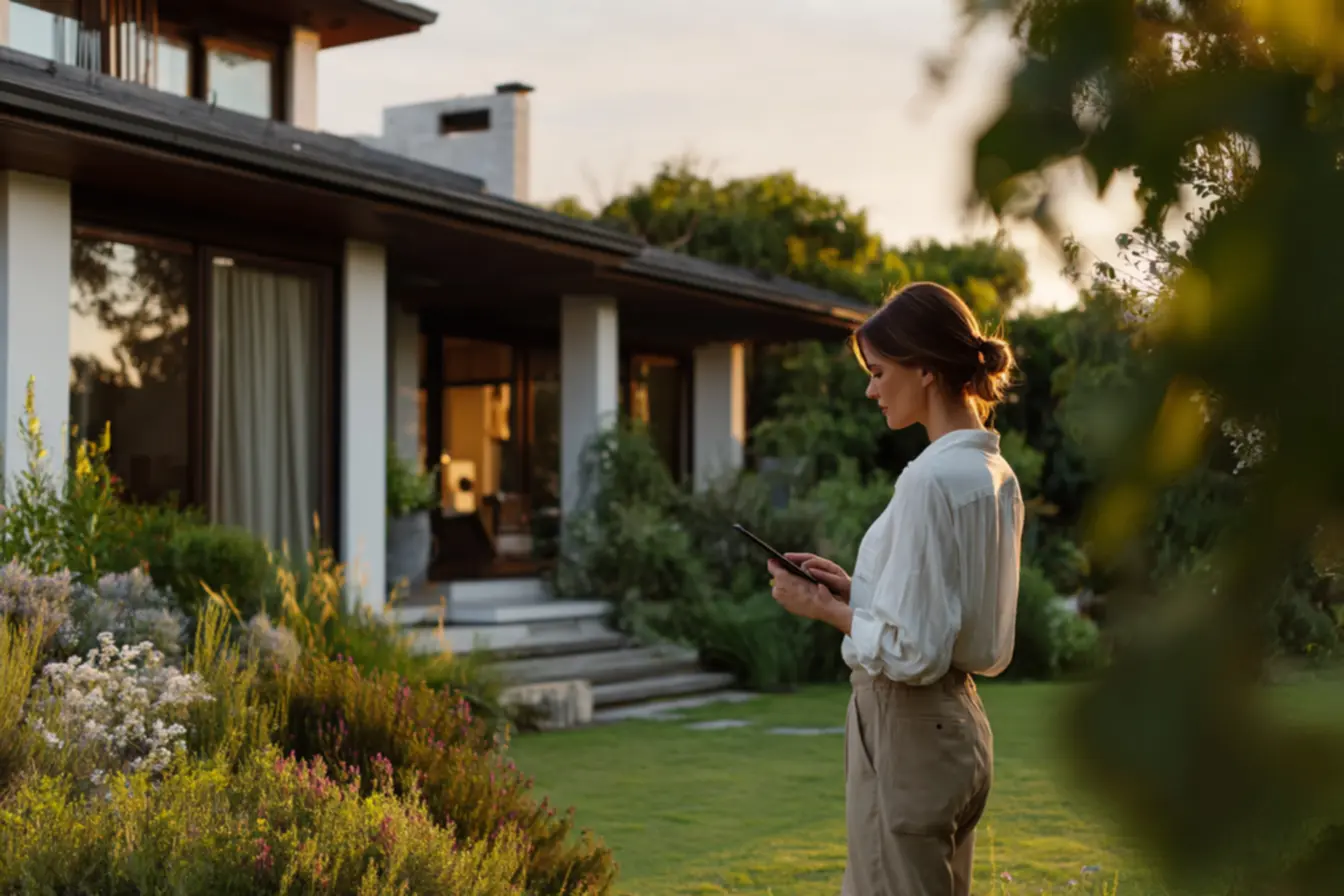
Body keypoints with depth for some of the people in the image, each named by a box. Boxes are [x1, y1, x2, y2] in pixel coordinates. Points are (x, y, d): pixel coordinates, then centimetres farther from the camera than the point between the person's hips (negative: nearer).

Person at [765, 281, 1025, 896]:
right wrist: (854, 589, 10)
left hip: (907, 736, -10)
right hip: (958, 725, 10)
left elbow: (910, 650, -22)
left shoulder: (929, 479, -20)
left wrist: (823, 608, -8)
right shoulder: (994, 473, 9)